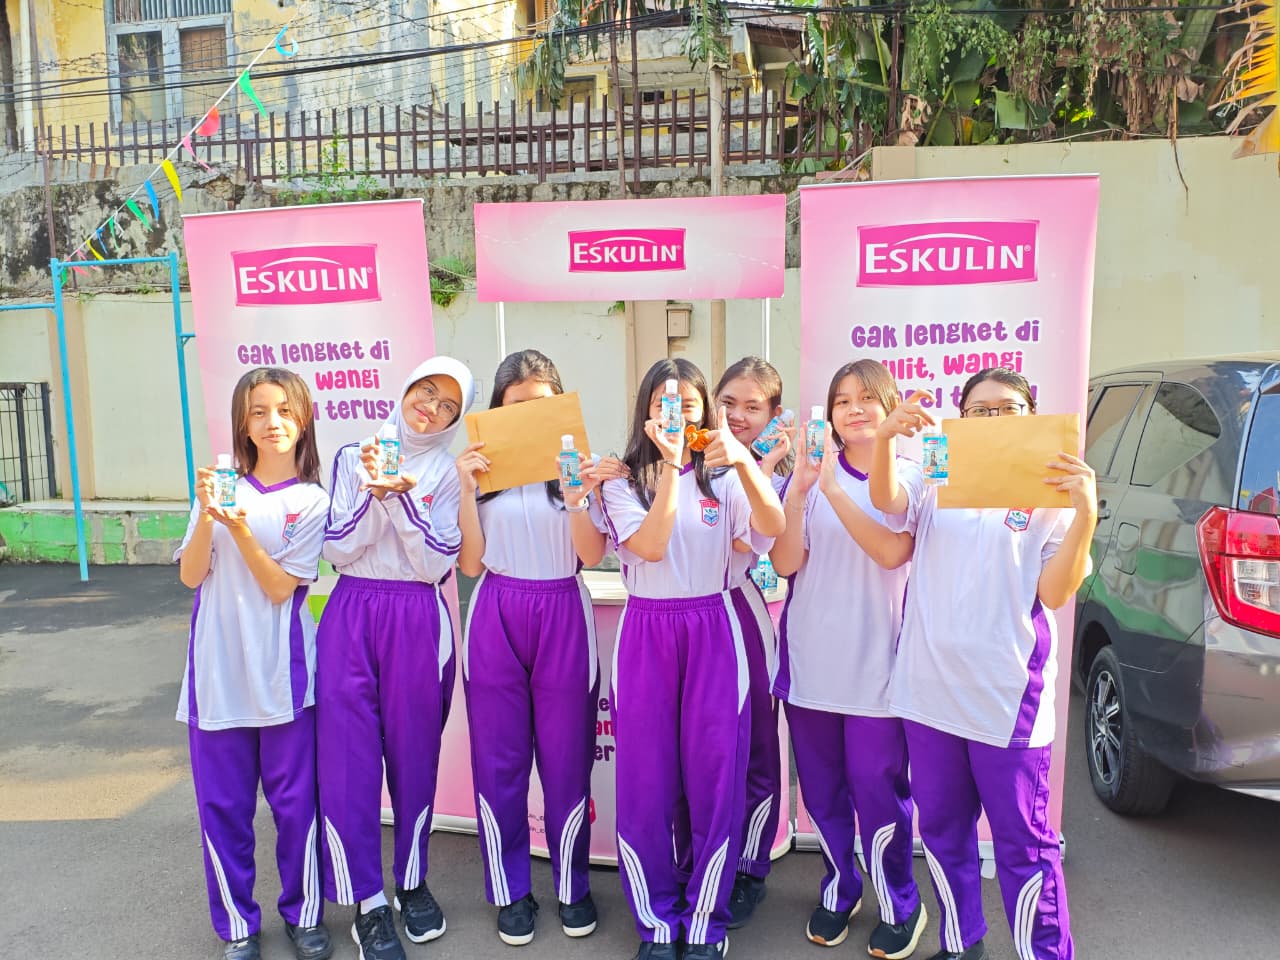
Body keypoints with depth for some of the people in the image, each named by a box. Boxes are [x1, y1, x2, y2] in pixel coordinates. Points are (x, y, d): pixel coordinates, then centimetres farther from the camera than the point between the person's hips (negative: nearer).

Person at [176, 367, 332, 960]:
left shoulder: (312, 500, -2)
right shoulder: (221, 487, 4)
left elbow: (281, 587, -9)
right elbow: (190, 575, 0)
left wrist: (239, 527, -21)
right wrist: (207, 515, -16)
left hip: (283, 672, -2)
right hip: (218, 669, 2)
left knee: (295, 800, 6)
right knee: (223, 804, 9)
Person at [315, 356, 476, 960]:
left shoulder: (448, 473, 4)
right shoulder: (353, 457, 7)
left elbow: (436, 563, -5)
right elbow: (337, 550, 0)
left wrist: (403, 495, -15)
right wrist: (374, 490, -13)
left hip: (419, 622, 0)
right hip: (350, 617, 1)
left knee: (414, 756, 9)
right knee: (349, 758, 0)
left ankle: (413, 881, 29)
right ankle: (367, 900, 15)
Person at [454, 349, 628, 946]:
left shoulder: (579, 465, -1)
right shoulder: (482, 468, 2)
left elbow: (591, 555, -8)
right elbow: (471, 564, -3)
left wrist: (578, 495, -22)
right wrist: (467, 488, -11)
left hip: (564, 618, -1)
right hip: (496, 621, 1)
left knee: (567, 761, 7)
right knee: (499, 762, 8)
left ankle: (572, 886, 27)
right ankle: (511, 891, 26)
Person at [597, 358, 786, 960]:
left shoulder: (722, 478, 5)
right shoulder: (624, 482, 4)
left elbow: (772, 527, -13)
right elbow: (651, 546, -14)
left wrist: (741, 457, -25)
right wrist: (671, 464, -16)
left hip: (713, 629, 0)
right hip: (646, 632, 0)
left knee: (714, 774, 4)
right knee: (647, 778, 6)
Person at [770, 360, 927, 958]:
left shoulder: (908, 476, -2)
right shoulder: (811, 472, 3)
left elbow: (891, 551, -18)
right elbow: (786, 562, -6)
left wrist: (833, 488, -26)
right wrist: (799, 488, -19)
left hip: (874, 662, -2)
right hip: (811, 657, 3)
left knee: (878, 789, 2)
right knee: (821, 789, 13)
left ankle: (899, 908, 26)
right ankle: (840, 889, 36)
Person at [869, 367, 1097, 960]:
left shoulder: (1052, 492, -1)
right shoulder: (937, 481, 7)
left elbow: (1054, 593, -8)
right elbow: (884, 499, -13)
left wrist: (1085, 515, -20)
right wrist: (886, 438, -31)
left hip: (1007, 697, -3)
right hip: (930, 689, 4)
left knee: (1023, 842, 4)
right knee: (941, 828, 17)